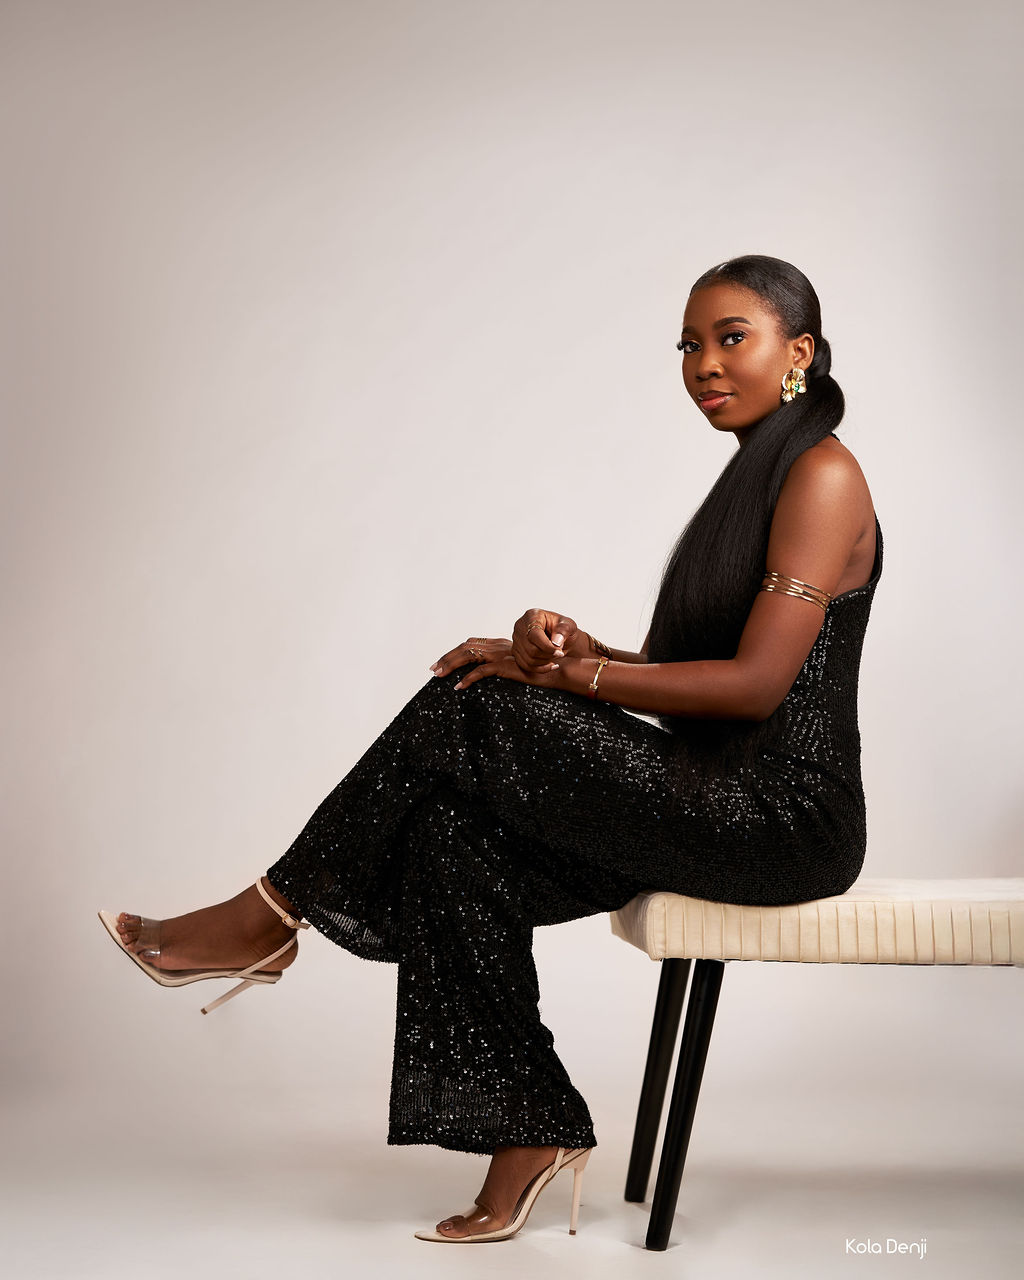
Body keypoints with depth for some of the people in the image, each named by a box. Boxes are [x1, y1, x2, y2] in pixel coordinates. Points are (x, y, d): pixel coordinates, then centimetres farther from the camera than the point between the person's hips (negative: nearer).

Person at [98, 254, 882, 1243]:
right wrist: (578, 649, -6)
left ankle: (268, 920, -3)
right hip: (720, 799, 9)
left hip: (784, 817, -9)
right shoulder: (749, 478, 19)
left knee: (481, 710, -17)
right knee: (453, 841, -8)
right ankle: (528, 1134, -1)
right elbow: (680, 665, 15)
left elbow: (755, 682, -19)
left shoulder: (821, 472, -9)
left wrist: (568, 674, -14)